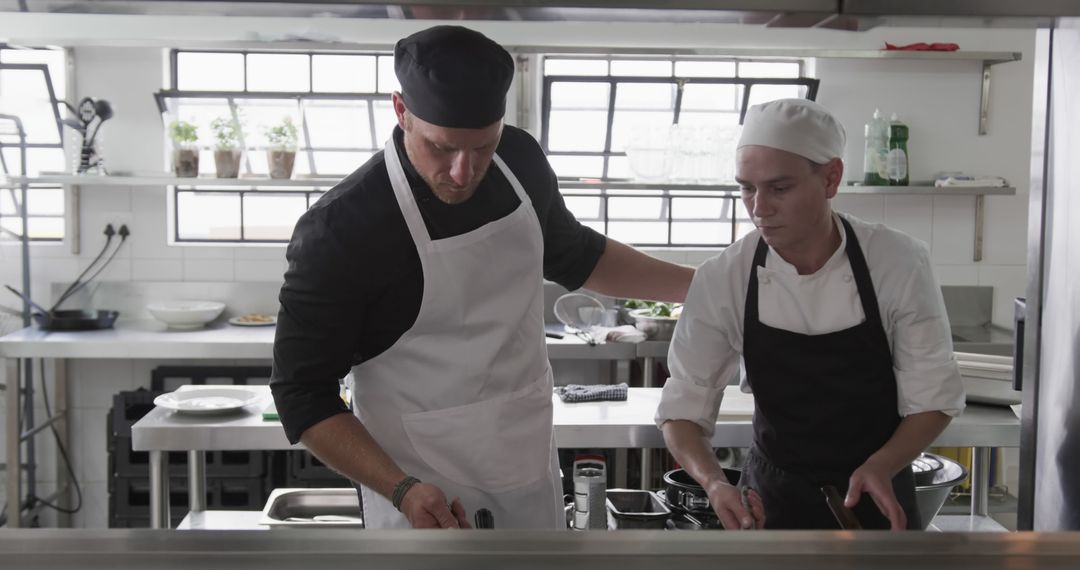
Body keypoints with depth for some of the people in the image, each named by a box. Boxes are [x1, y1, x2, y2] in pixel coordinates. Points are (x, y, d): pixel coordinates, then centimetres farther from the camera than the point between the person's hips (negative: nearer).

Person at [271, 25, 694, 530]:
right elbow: (302, 393, -14)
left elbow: (574, 258, 15)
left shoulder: (520, 161, -4)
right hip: (421, 498, -5)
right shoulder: (338, 230, -22)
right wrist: (401, 490, -24)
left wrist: (702, 284, 14)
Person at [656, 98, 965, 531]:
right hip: (771, 499, 0)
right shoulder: (722, 280, -18)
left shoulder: (899, 263, -19)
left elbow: (933, 398, -10)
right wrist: (714, 483, -29)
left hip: (874, 494, 0)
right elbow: (683, 409, -11)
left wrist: (881, 467, -27)